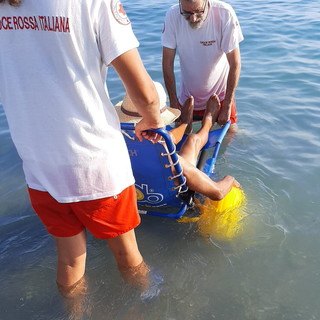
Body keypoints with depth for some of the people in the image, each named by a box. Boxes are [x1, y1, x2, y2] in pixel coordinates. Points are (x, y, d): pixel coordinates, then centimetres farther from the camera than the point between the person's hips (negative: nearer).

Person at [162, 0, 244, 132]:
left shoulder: (224, 14, -25)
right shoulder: (172, 15, -20)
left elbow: (235, 64, -20)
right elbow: (167, 62, -12)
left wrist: (227, 106, -18)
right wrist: (173, 101, -10)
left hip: (220, 94, -1)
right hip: (187, 96, 2)